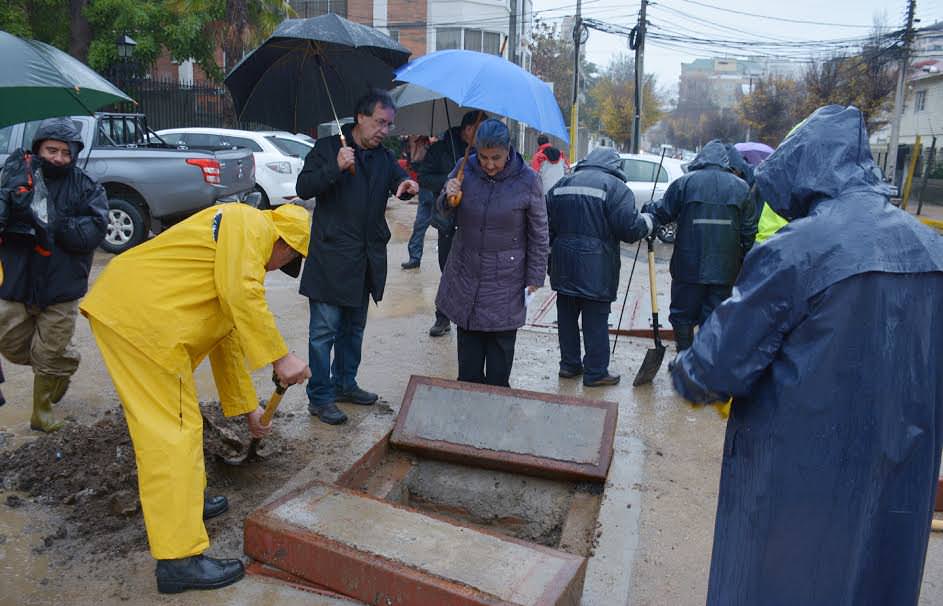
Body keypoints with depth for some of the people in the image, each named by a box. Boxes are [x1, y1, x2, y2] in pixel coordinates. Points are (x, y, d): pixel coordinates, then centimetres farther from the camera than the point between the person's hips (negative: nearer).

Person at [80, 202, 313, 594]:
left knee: (173, 418, 23)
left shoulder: (246, 251, 28)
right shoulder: (250, 224, -1)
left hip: (123, 310, 11)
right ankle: (179, 560, -5)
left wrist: (247, 407, 35)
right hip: (140, 316, -11)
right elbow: (240, 293, -19)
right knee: (173, 430, -9)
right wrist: (279, 357, -17)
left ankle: (186, 500, 40)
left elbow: (228, 338, 32)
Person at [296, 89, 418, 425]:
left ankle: (344, 384, 32)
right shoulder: (328, 148, -4)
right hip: (331, 256, -6)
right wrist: (335, 167, -26)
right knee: (324, 329, -2)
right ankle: (319, 397, 8)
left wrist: (408, 185, -19)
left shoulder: (384, 157, 12)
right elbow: (304, 187, -11)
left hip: (367, 258, 6)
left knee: (354, 327, 17)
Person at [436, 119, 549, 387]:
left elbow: (539, 234, -3)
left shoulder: (527, 180, -12)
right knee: (468, 345, 12)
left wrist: (534, 278, -2)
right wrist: (447, 197, -13)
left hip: (505, 280, -3)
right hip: (465, 272, 3)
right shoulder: (465, 168, -4)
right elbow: (443, 212, 11)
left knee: (500, 344, 6)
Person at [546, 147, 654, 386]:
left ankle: (569, 364, 25)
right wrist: (647, 222, 5)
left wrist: (550, 255, 22)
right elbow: (629, 227, -15)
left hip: (564, 267, 6)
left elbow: (547, 224, 14)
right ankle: (595, 372, 10)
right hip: (596, 270, -5)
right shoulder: (615, 187, -8)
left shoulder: (562, 184, 12)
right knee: (596, 320, 3)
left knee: (567, 315, 15)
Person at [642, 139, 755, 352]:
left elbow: (662, 214, 0)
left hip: (689, 266, -2)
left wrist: (648, 209, 21)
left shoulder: (684, 183, -5)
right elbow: (749, 232, 5)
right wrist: (743, 265, 14)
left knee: (683, 318, 11)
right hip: (725, 270, 2)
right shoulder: (741, 188, 4)